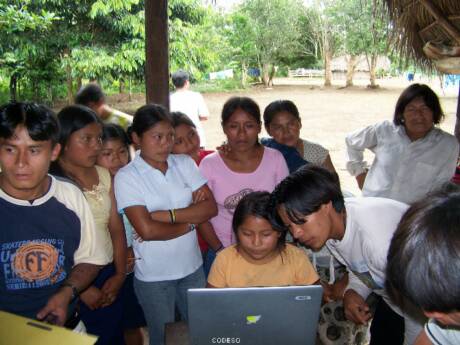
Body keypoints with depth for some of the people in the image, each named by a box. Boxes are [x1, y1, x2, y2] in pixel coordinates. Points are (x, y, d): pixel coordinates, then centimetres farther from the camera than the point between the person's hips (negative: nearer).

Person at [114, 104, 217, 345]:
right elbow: (147, 229, -21)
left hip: (192, 268, 4)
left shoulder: (185, 164, -1)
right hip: (153, 276, -3)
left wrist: (167, 215, -18)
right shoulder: (126, 176, -13)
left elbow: (210, 207, -8)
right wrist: (188, 223, -10)